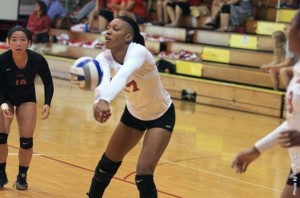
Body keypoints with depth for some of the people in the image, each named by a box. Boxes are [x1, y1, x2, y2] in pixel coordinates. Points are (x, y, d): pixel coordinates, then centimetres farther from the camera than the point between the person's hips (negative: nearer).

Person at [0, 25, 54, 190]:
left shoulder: (37, 60, -30)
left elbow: (48, 83, -12)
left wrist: (47, 104, -24)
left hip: (27, 98, 1)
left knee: (26, 140, -4)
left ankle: (22, 176, 14)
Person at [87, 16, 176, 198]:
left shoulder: (138, 52, -33)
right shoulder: (104, 58, -19)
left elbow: (122, 76, -54)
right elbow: (102, 80, -42)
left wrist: (106, 101, -73)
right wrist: (99, 101, -65)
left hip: (161, 116, -6)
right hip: (134, 113, 6)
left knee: (143, 174, -16)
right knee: (108, 163, 14)